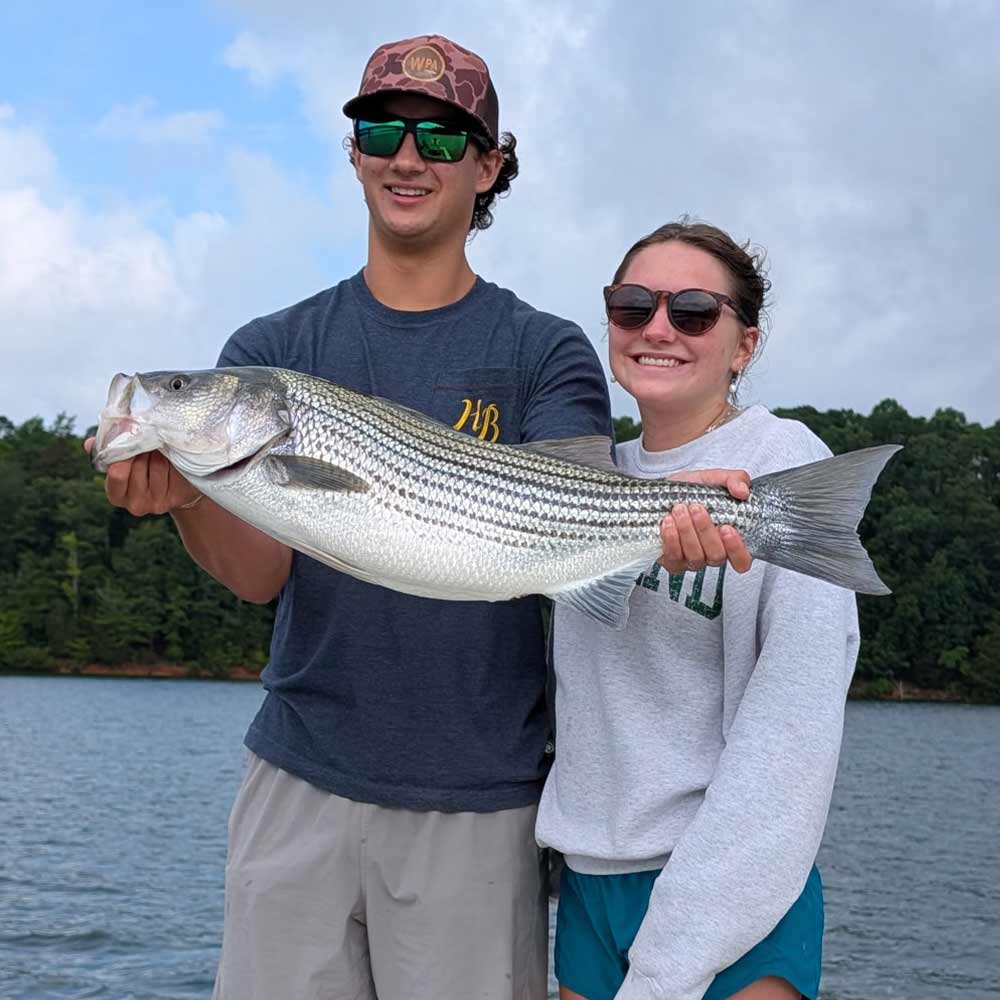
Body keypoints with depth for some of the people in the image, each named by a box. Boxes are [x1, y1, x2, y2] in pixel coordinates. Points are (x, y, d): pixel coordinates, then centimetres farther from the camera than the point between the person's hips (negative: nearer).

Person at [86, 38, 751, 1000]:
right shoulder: (271, 350, 6)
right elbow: (260, 573, -6)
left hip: (480, 801, -2)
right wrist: (182, 487, -27)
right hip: (299, 780, 2)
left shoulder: (544, 352, 1)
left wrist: (660, 521, -36)